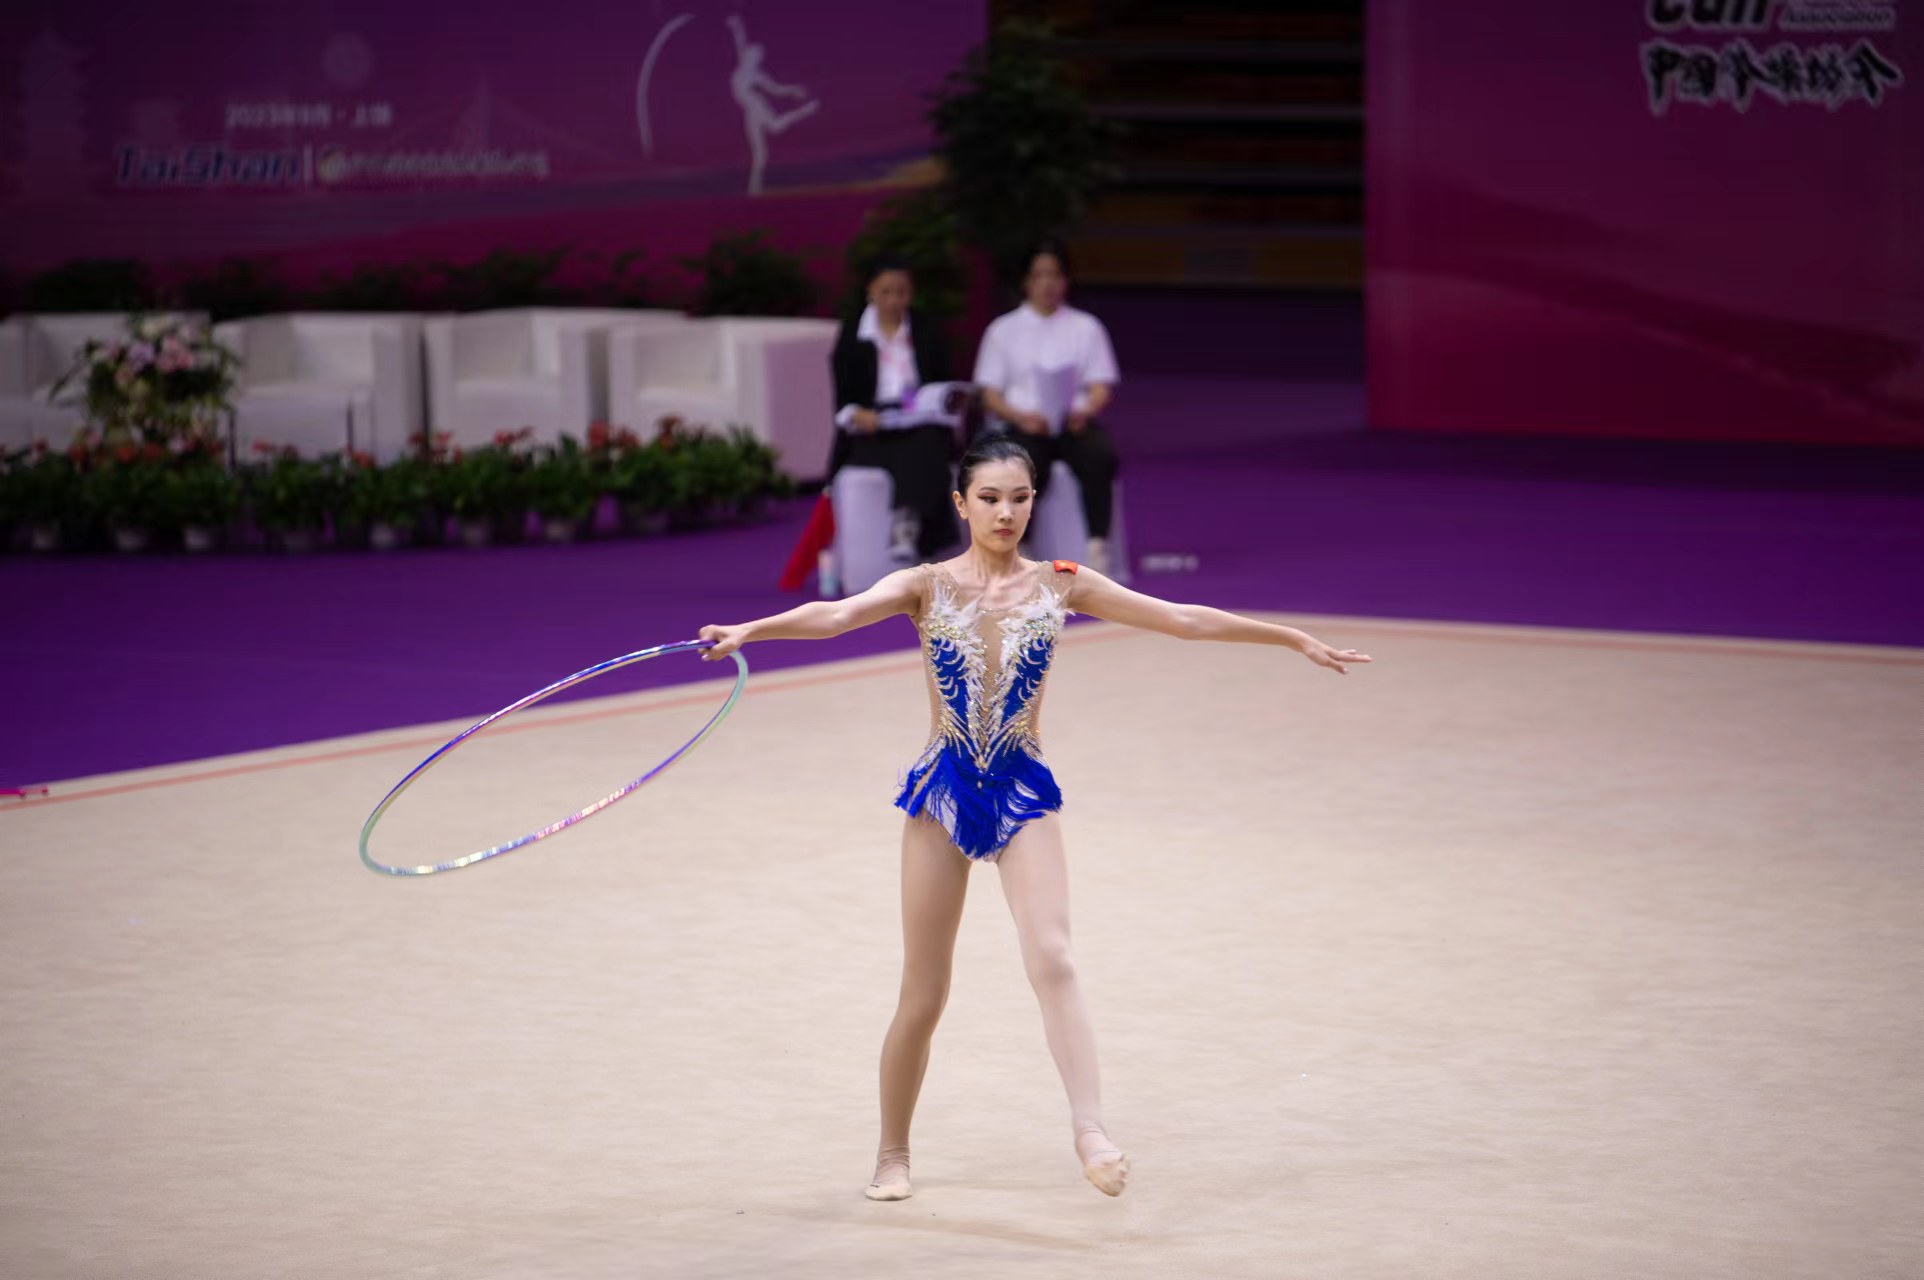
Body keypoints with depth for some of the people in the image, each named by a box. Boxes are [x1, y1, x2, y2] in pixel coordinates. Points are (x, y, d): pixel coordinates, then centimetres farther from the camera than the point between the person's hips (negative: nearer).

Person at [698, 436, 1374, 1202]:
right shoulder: (927, 587, -1)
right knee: (923, 995, 5)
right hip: (943, 788, 0)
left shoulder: (1060, 586, 3)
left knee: (1051, 957, -21)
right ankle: (893, 1155, 21)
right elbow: (839, 614, -18)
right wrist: (750, 630, -36)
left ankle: (1091, 1131, -26)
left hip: (1023, 792, 0)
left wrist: (1295, 639, 5)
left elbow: (1182, 619, 5)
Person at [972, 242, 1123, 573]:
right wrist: (1021, 416, -13)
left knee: (1101, 456, -35)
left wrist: (1086, 411, -15)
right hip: (1025, 426, -1)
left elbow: (1102, 388, 9)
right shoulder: (1003, 331, 15)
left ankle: (1098, 546, -38)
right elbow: (990, 395, 8)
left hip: (1075, 423, 1)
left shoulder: (1087, 328, 18)